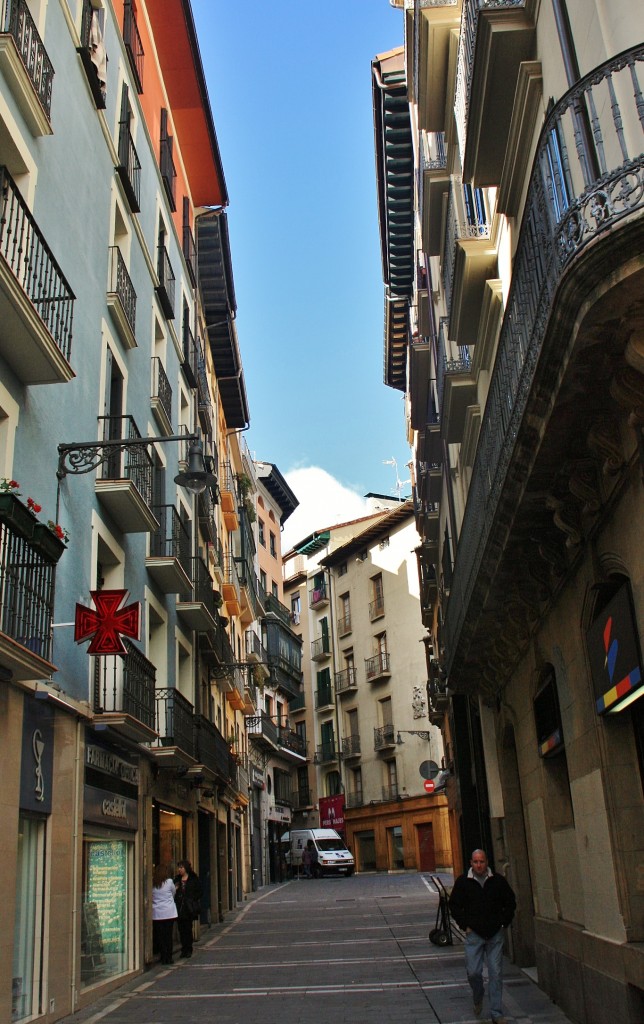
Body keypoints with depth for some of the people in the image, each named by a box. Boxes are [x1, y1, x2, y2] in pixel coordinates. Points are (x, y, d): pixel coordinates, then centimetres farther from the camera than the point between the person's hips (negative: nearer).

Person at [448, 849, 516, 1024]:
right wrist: (465, 925, -2)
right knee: (473, 972, -1)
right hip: (474, 934, -1)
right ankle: (478, 998, 30)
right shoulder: (463, 882, -1)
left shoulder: (498, 881, 2)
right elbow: (454, 905, 5)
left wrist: (503, 923, 4)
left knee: (496, 974, 2)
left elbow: (510, 902, 12)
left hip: (495, 935, 1)